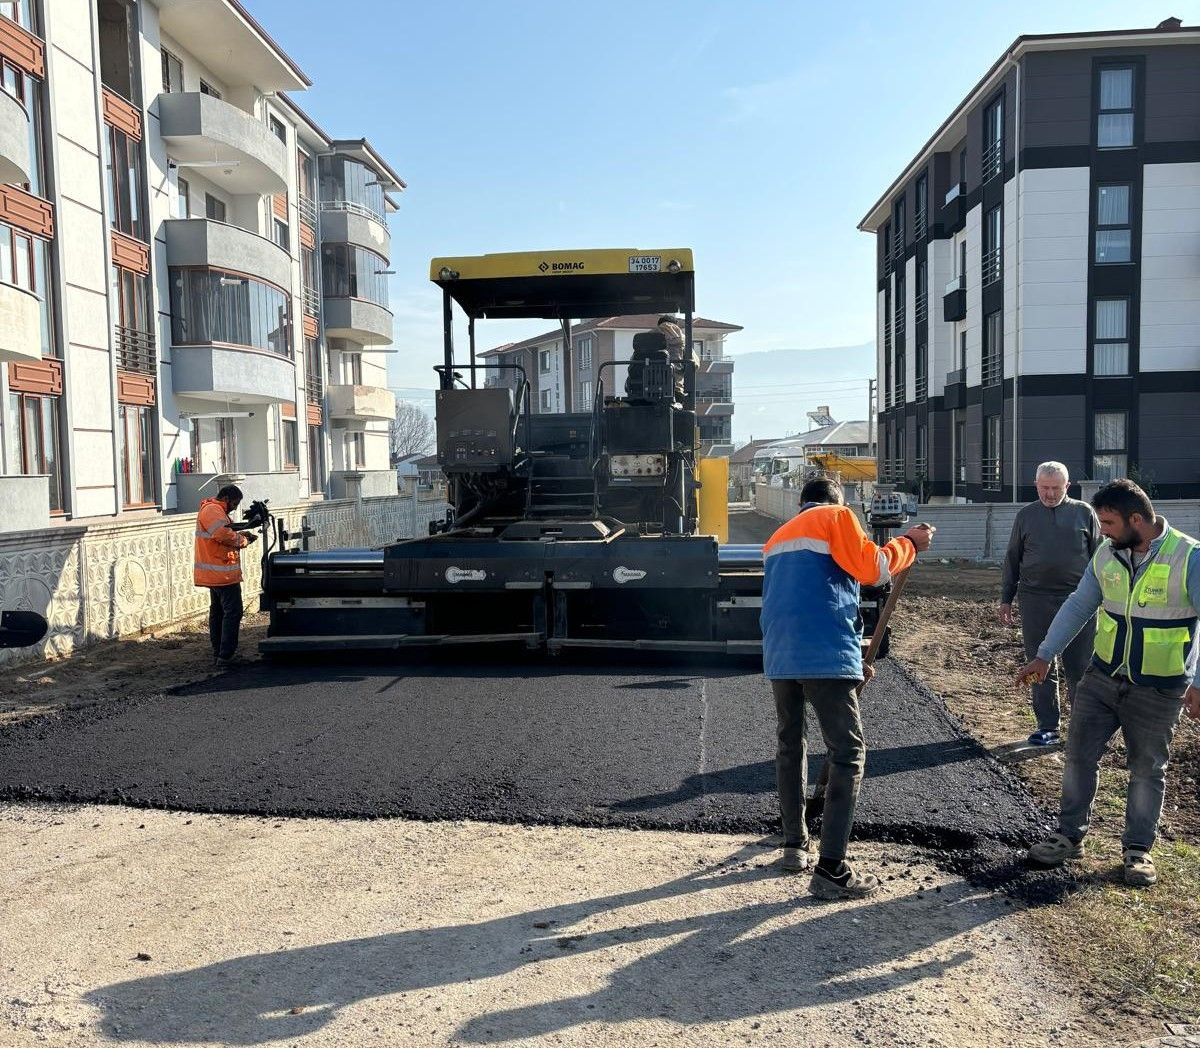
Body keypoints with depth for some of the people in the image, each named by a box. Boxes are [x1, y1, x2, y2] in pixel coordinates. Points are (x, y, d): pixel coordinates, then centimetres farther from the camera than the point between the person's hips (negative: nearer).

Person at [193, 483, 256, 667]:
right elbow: (225, 536, -27)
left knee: (217, 611, 16)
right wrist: (244, 540, -11)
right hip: (223, 574, -11)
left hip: (214, 574, 11)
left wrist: (240, 534, 6)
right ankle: (225, 656, -12)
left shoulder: (213, 509, 19)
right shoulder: (213, 511, -15)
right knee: (232, 612, -10)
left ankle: (217, 652, 24)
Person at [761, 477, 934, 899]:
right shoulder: (835, 516, 7)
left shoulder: (778, 537, 28)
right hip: (824, 655, -7)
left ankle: (794, 845, 26)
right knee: (847, 755, -2)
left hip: (779, 656, 7)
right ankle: (831, 869, -6)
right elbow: (871, 568, -6)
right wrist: (909, 543, 12)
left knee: (790, 747, 21)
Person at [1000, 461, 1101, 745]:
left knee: (1079, 668, 2)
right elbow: (1012, 559, 12)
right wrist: (1006, 599, 10)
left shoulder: (1083, 512, 6)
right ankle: (1048, 727, 16)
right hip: (1035, 601, 2)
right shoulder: (1026, 515, 9)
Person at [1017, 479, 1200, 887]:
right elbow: (1078, 606, 6)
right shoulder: (1107, 554, -2)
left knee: (1147, 769, 10)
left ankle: (1138, 849, 25)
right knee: (1079, 753, 6)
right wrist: (1044, 656, 3)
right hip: (1103, 677, 4)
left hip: (1158, 690, -4)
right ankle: (1069, 836, 21)